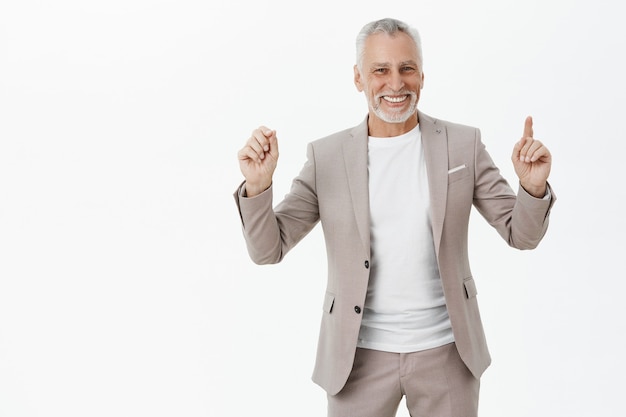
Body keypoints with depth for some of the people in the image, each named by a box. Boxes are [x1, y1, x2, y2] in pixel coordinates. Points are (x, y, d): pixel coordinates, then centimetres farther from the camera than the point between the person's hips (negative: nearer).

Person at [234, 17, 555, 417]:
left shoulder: (463, 144, -1)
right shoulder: (327, 156, -3)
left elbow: (521, 234, 1)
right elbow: (268, 249, -3)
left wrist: (534, 186, -19)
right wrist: (257, 185, -21)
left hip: (447, 352, 1)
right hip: (360, 355, 0)